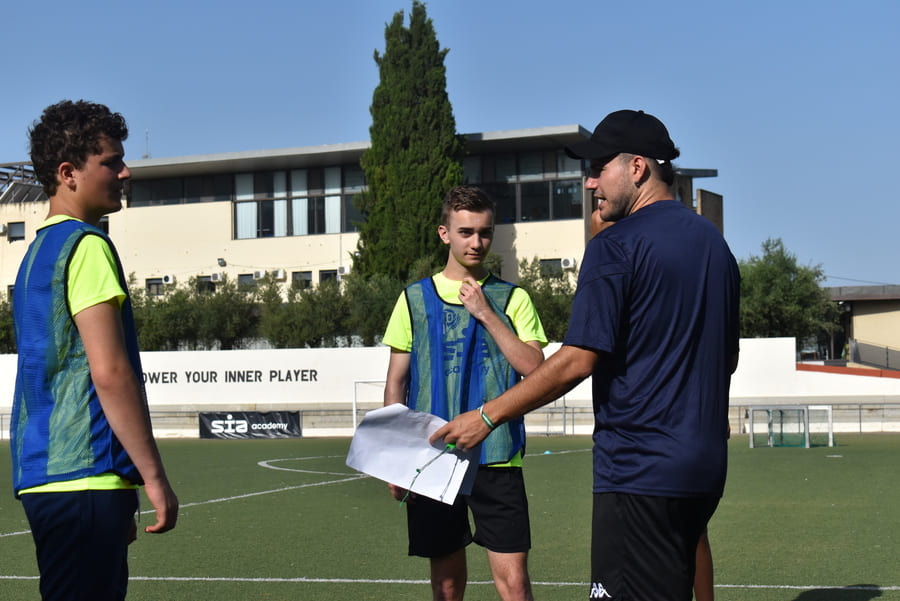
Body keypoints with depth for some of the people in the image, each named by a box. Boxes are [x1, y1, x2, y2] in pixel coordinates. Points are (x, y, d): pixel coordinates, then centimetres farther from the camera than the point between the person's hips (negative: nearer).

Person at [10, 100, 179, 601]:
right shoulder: (87, 245, -10)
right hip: (84, 477, -10)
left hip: (44, 475, 10)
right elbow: (110, 372, -18)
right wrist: (155, 477, -13)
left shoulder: (38, 250, 19)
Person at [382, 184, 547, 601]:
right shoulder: (415, 299, 8)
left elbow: (534, 368, -7)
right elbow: (396, 382, 10)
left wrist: (486, 313, -10)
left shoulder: (511, 298, 5)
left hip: (496, 460, -1)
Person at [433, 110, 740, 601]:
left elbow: (577, 361, -17)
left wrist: (487, 416, -10)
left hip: (640, 472, -9)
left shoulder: (615, 246, -12)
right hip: (705, 468, 9)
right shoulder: (715, 243, 14)